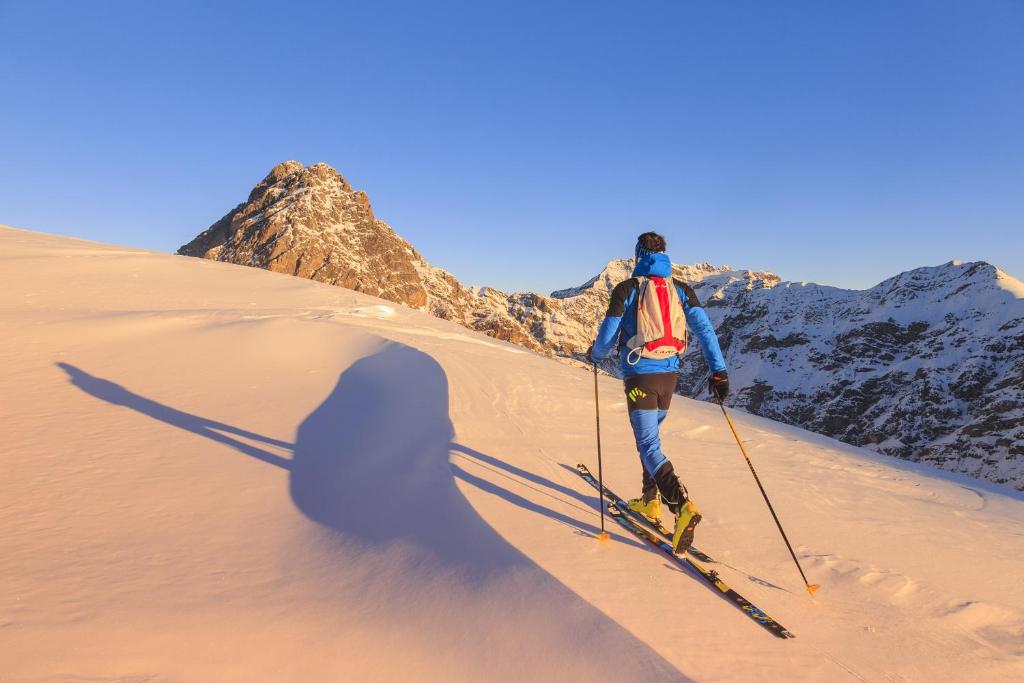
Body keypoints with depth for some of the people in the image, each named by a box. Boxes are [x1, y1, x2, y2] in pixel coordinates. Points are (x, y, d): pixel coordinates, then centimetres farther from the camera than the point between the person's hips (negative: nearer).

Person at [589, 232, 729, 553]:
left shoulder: (627, 289, -6)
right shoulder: (682, 289, 6)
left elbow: (608, 336, -3)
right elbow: (704, 328, -4)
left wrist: (595, 354, 18)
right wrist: (718, 370, -5)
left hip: (640, 375, -5)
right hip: (669, 373, 5)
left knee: (649, 446, -5)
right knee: (651, 435, 23)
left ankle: (682, 505, -24)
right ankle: (650, 500, 32)